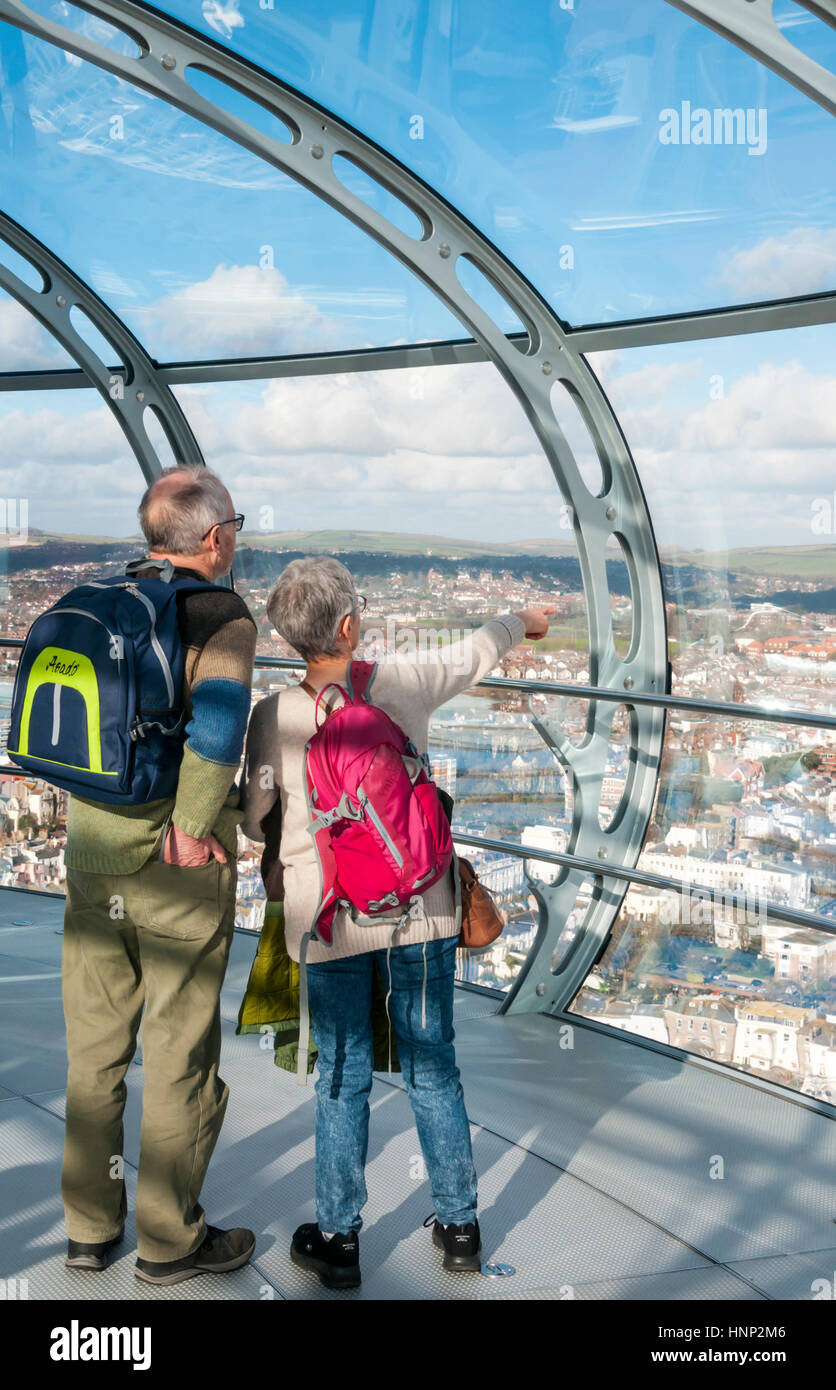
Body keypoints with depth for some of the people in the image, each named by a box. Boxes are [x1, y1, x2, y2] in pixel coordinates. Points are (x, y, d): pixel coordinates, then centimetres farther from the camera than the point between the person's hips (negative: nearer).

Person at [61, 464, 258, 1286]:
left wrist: (96, 808, 6)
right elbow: (219, 722, -30)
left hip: (91, 851, 6)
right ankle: (170, 1240, 21)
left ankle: (89, 1226, 30)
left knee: (94, 1044, 17)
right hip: (178, 866, -6)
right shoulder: (223, 616, -14)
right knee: (180, 1052, 8)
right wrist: (193, 826, -18)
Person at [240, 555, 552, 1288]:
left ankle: (339, 1240, 24)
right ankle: (460, 1226, 28)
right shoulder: (406, 682, -8)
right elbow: (472, 656, 13)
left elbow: (254, 821, -1)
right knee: (432, 1067, 14)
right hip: (420, 909, 1)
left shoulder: (275, 715, -11)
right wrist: (521, 620, 33)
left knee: (343, 1077, 12)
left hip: (329, 919, -1)